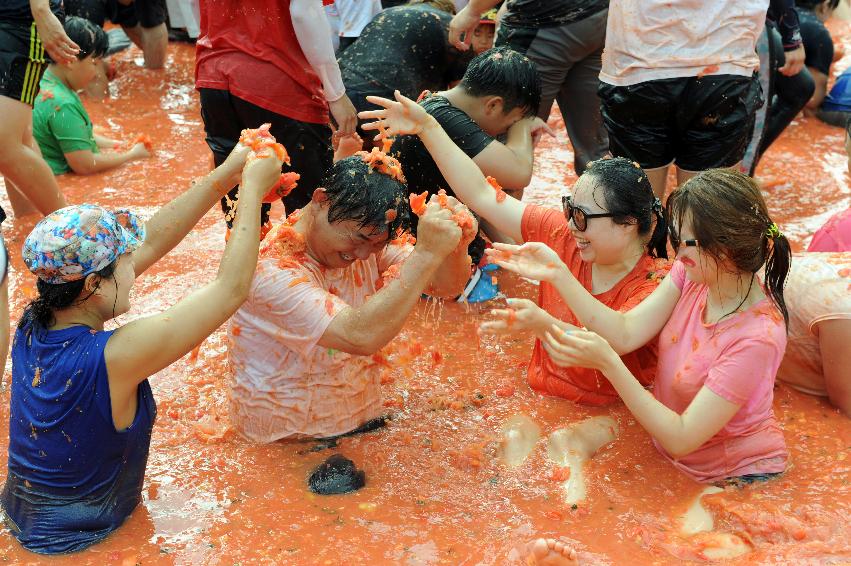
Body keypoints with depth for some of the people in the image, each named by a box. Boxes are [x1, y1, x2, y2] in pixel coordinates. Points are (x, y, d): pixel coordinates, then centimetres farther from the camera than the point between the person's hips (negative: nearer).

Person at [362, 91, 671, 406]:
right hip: (540, 401, 4)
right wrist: (427, 127, -1)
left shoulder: (657, 286, -15)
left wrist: (541, 324, -46)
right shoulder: (563, 235, -2)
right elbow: (481, 195, 1)